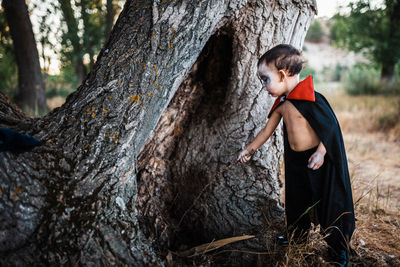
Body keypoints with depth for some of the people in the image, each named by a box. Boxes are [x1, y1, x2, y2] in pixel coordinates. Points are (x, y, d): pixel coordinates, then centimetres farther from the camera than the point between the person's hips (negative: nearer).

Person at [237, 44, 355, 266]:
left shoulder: (310, 98, -20)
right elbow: (267, 130, 13)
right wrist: (250, 150, 18)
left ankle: (339, 247, 23)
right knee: (296, 200, 21)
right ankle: (297, 237, 42)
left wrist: (321, 152, -20)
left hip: (317, 160, -7)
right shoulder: (281, 104, 4)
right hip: (295, 161, 8)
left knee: (327, 201, 5)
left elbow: (330, 125, -17)